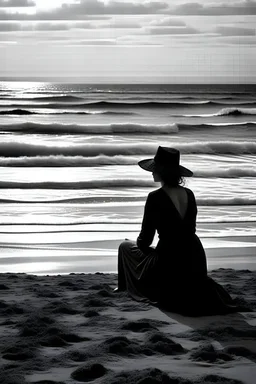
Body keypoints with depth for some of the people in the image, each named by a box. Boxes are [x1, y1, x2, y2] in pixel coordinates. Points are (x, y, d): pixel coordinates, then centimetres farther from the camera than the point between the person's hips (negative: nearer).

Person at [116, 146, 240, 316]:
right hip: (195, 257, 6)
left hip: (170, 260, -6)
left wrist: (138, 244, 15)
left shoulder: (155, 197, -16)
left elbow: (145, 239, -9)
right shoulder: (189, 194, 3)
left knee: (125, 246, 17)